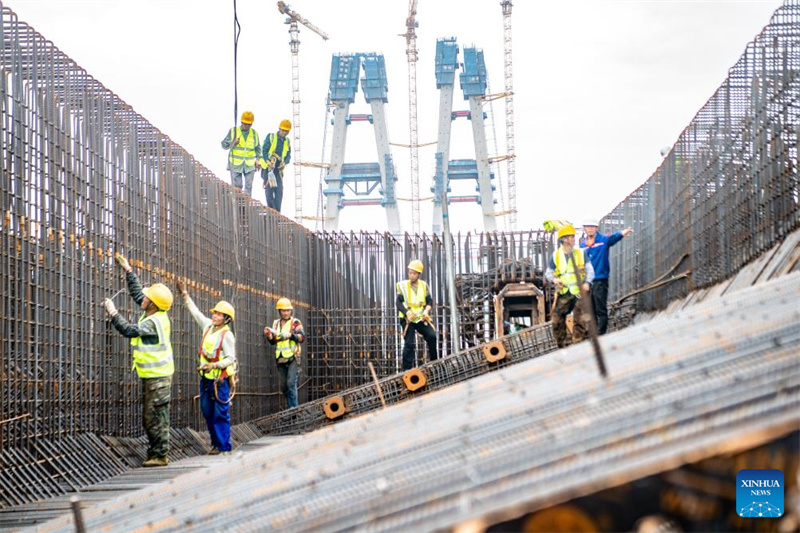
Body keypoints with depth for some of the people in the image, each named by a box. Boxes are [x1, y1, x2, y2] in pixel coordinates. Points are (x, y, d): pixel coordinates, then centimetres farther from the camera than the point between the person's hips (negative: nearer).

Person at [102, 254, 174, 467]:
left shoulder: (153, 322, -19)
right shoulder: (156, 315, 8)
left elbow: (129, 330, -19)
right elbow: (136, 293, 20)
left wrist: (113, 313, -9)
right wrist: (128, 270, 23)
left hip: (157, 377, -10)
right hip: (153, 376, 10)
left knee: (155, 418, -8)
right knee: (150, 418, 12)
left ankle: (160, 455, -6)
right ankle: (155, 453, 15)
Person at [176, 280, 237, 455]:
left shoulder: (227, 335, -13)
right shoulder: (208, 326, 8)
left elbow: (230, 358, -15)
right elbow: (195, 312, 21)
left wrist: (215, 365, -28)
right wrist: (185, 295, 22)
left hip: (220, 379, -8)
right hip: (206, 377, 8)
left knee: (221, 414, -6)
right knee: (208, 412, 11)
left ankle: (225, 447, -4)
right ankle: (216, 443, 20)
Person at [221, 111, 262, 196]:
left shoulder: (254, 133, 10)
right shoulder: (233, 131, 2)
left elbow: (258, 148, 21)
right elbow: (224, 145, 3)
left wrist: (258, 159, 7)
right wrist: (233, 142, -16)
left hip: (249, 165, 2)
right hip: (235, 164, -2)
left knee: (249, 185, -2)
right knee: (237, 186, -3)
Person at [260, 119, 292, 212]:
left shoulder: (287, 141, 9)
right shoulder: (271, 137, -6)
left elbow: (288, 155, 8)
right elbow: (264, 151, -9)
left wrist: (284, 163, -13)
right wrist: (269, 162, -23)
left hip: (279, 169, 4)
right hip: (267, 167, -4)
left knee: (279, 190, -2)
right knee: (269, 189, -5)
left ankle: (277, 212, 2)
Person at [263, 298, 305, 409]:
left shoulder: (295, 322, 2)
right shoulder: (276, 323, 15)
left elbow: (302, 337, -8)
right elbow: (273, 341, 15)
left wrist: (290, 335, -24)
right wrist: (269, 335, -5)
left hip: (292, 358, -5)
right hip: (280, 358, 5)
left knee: (291, 383, -15)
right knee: (284, 385, 8)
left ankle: (294, 407, -14)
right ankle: (290, 407, 15)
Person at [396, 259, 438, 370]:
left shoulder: (424, 285, 10)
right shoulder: (402, 285, 2)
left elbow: (429, 301, 10)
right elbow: (398, 302, -5)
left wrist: (426, 311, -12)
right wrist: (407, 312, -22)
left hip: (421, 318, 2)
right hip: (408, 319, -2)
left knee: (432, 336, -16)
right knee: (409, 344, -7)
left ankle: (434, 362, -2)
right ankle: (407, 369, -2)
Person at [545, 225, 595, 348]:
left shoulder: (581, 253, 6)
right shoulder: (555, 256, 7)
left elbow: (590, 270, 2)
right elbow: (548, 273, 12)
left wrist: (587, 282, -16)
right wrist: (554, 279, -11)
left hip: (579, 292, -1)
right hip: (563, 293, 1)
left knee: (580, 320, -9)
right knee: (557, 320, 0)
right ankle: (561, 346, 15)